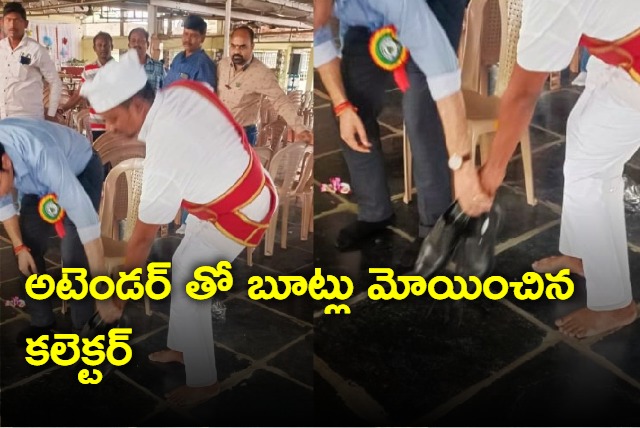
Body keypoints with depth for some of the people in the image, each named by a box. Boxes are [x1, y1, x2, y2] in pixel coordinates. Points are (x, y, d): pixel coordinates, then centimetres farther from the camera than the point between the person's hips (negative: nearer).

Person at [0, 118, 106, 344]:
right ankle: (41, 322, 18)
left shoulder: (41, 155, -47)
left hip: (81, 171, -5)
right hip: (38, 181, 5)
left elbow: (85, 217, -46)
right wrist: (19, 246, -5)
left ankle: (83, 329, 1)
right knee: (29, 251, 0)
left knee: (74, 257, -16)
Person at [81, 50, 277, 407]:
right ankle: (183, 347, 34)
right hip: (250, 185, 9)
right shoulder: (183, 90, -11)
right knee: (184, 266, 18)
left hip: (239, 213, -9)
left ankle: (203, 382, 12)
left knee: (188, 288, -2)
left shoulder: (165, 153, -31)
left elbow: (144, 237, -23)